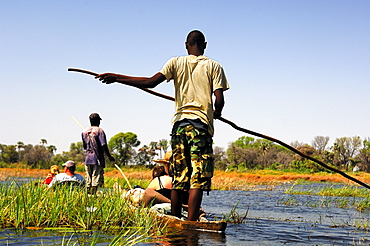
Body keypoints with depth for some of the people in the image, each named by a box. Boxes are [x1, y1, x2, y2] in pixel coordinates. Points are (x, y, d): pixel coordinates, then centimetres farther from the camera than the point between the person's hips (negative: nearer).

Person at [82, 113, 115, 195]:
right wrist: (109, 156, -6)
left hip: (87, 159, 5)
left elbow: (84, 147, 15)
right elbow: (104, 146, -12)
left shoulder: (84, 132, 10)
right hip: (98, 159, -5)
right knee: (96, 180, -4)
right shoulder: (99, 130, -7)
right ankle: (93, 194, -10)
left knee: (88, 180, 9)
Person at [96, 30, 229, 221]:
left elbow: (151, 82, -4)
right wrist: (217, 113, 20)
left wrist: (116, 78, 1)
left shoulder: (176, 63, 8)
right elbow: (219, 99, -4)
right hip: (201, 125, -3)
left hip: (179, 123, 3)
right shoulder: (214, 66, 4)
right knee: (197, 180, -7)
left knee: (178, 179, 10)